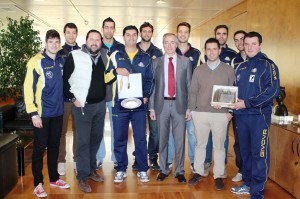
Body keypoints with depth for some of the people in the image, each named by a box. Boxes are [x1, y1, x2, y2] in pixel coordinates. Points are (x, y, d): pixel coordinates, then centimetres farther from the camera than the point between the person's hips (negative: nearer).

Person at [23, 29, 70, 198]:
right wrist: (33, 113, -15)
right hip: (42, 113, -5)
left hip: (58, 112, 5)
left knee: (54, 146, 15)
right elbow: (28, 88, -13)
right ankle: (38, 183, 17)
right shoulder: (36, 62, -11)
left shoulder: (62, 61, 5)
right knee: (40, 148, 4)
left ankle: (54, 178, 29)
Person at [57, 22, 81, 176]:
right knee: (62, 130, 4)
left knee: (78, 129, 8)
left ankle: (77, 159, 20)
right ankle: (61, 161, 15)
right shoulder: (59, 52, 3)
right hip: (63, 97, -1)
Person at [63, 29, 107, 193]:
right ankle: (82, 177, 10)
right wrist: (73, 98, -9)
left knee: (96, 139, 14)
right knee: (83, 142, -1)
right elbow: (64, 78, -6)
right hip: (83, 106, -5)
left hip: (100, 105, 5)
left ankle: (91, 169, 30)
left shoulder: (103, 57, 6)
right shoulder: (75, 56, -8)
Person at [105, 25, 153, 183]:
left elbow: (149, 80, 11)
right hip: (119, 104, 0)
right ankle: (121, 169, 21)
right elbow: (106, 78, 6)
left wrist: (146, 96, -5)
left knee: (140, 139, 4)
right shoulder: (115, 56, 8)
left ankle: (142, 170, 18)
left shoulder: (145, 58, 10)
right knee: (120, 139, 6)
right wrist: (116, 71, -13)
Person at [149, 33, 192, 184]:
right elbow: (152, 85, 5)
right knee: (162, 139, 9)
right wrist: (151, 107, 1)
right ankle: (164, 169, 24)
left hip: (179, 104, -1)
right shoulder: (156, 62, 6)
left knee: (179, 139, 4)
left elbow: (189, 85, 3)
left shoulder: (185, 62, 4)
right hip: (162, 104, 1)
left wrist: (189, 107, -1)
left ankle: (179, 171, 19)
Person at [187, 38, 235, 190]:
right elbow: (193, 92, 8)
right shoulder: (198, 70, 8)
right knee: (200, 144, 11)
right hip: (200, 113, 2)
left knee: (219, 145, 6)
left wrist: (230, 110, -6)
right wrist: (192, 110, 2)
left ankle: (218, 175, 19)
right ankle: (198, 172, 25)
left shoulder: (229, 70, 3)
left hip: (221, 114, -1)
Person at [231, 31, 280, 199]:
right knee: (245, 152, 14)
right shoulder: (241, 67, 16)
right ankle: (248, 184, 28)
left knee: (259, 153, -3)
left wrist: (247, 103, -18)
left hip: (259, 116, -6)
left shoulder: (268, 65, -3)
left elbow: (273, 90, -15)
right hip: (241, 116, 6)